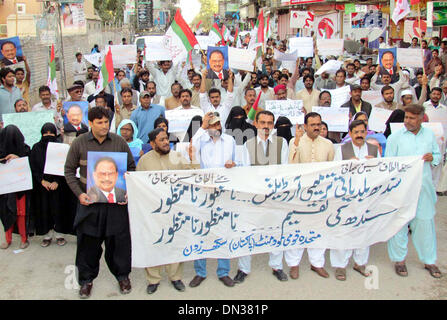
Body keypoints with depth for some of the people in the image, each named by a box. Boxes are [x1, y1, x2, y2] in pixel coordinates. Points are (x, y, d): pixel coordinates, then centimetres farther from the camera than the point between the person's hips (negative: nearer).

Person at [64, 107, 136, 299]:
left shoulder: (119, 142, 1)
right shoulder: (79, 144, 0)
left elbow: (131, 168, 8)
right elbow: (69, 170, 6)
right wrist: (79, 193, -6)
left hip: (116, 202, 0)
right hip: (89, 201, 0)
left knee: (119, 240, 7)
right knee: (88, 241, 7)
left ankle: (122, 275, 28)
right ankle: (86, 279, 25)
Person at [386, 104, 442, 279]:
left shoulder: (429, 135, 10)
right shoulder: (395, 137, -1)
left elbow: (438, 156, 19)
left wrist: (433, 158, -5)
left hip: (423, 187, 3)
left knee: (425, 222, 8)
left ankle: (429, 261, 23)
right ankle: (399, 260, 21)